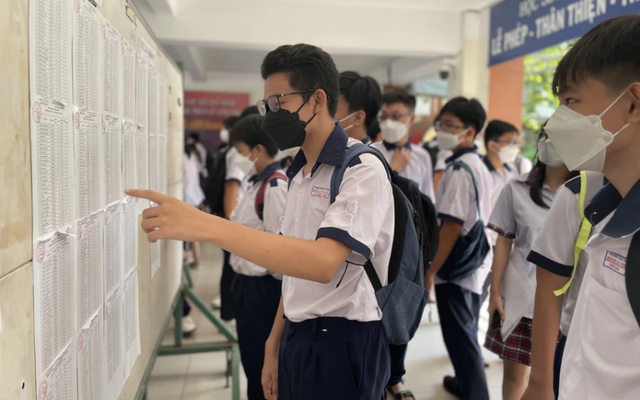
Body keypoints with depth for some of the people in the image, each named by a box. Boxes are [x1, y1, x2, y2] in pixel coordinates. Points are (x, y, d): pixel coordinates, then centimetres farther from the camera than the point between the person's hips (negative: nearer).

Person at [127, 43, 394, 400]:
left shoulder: (362, 169, -17)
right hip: (297, 339, 7)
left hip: (343, 343, -7)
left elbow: (323, 263, -31)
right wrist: (275, 345, 12)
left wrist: (205, 225, -36)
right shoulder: (299, 173, 10)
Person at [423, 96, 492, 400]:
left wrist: (430, 270, -17)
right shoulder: (479, 166, 11)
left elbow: (451, 227, -23)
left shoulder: (459, 170, -19)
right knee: (467, 331, 23)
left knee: (459, 337, 1)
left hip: (456, 267, -10)